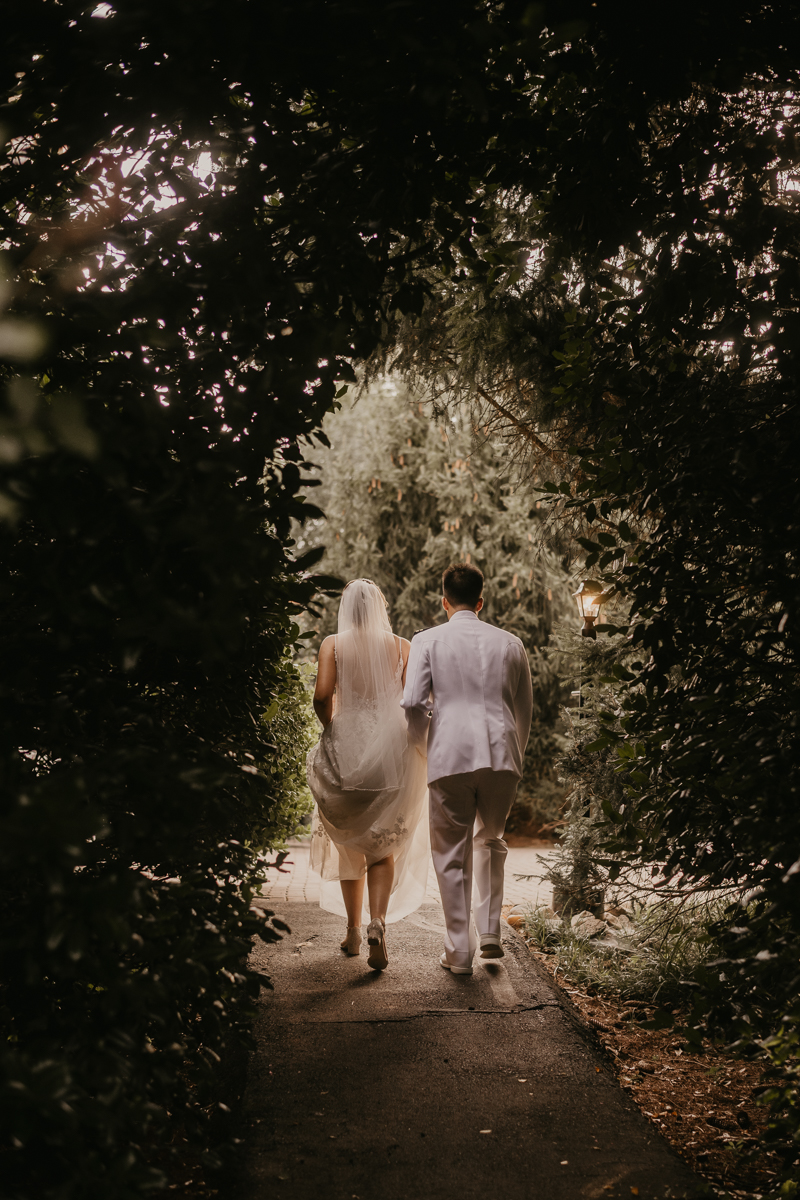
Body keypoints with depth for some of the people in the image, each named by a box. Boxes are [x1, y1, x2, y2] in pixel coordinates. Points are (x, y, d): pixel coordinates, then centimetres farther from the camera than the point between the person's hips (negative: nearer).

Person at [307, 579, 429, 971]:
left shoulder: (333, 644, -1)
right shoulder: (402, 647, 3)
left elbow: (322, 696, -13)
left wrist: (333, 728, 5)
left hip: (344, 746, 0)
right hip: (391, 748, 0)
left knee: (349, 843, 17)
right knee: (383, 846, 7)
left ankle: (353, 931, 24)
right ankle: (377, 922, -16)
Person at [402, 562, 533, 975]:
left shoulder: (427, 640, 2)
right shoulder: (509, 643, 11)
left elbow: (412, 702, -6)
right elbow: (525, 708, 17)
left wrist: (422, 747, 12)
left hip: (450, 756, -3)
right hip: (501, 755, 3)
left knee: (451, 855, 8)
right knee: (490, 841, 23)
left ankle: (459, 951, 11)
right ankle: (489, 931, 17)